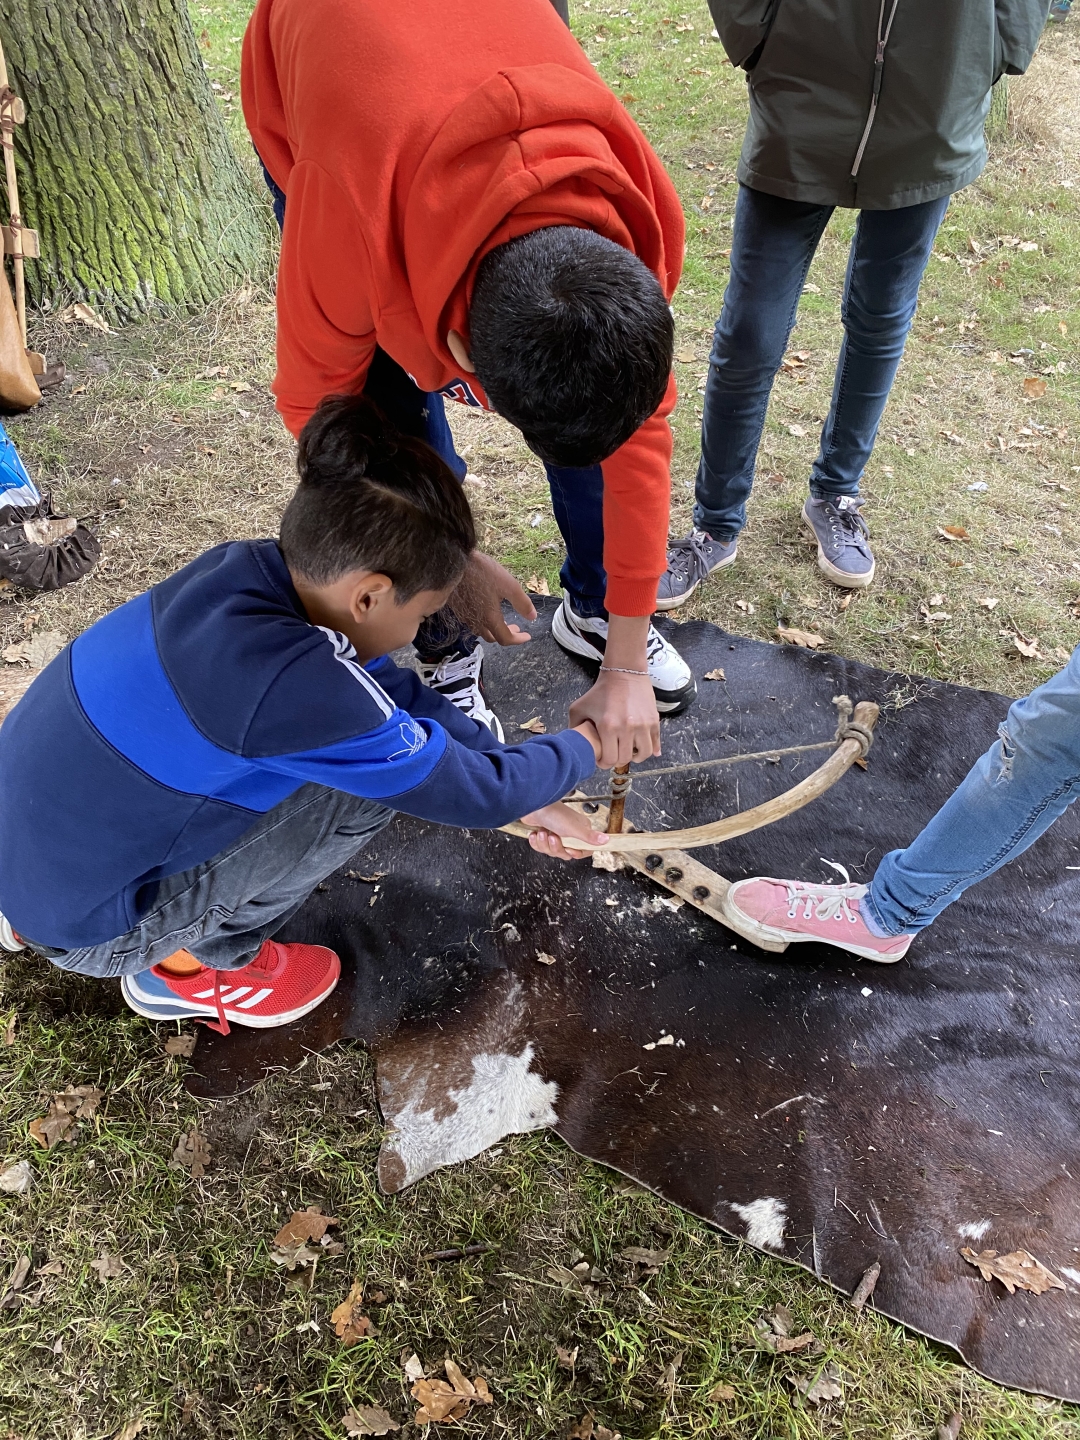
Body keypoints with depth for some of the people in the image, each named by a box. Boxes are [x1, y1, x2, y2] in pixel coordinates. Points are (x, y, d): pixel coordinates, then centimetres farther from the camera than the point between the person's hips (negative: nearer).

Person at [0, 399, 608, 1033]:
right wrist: (580, 748, 0)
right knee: (366, 785, -16)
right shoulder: (294, 685, -34)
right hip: (84, 923, -8)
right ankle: (192, 967, 7)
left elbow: (401, 694, 0)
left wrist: (528, 801, 6)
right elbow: (470, 790, -20)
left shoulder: (255, 571, -10)